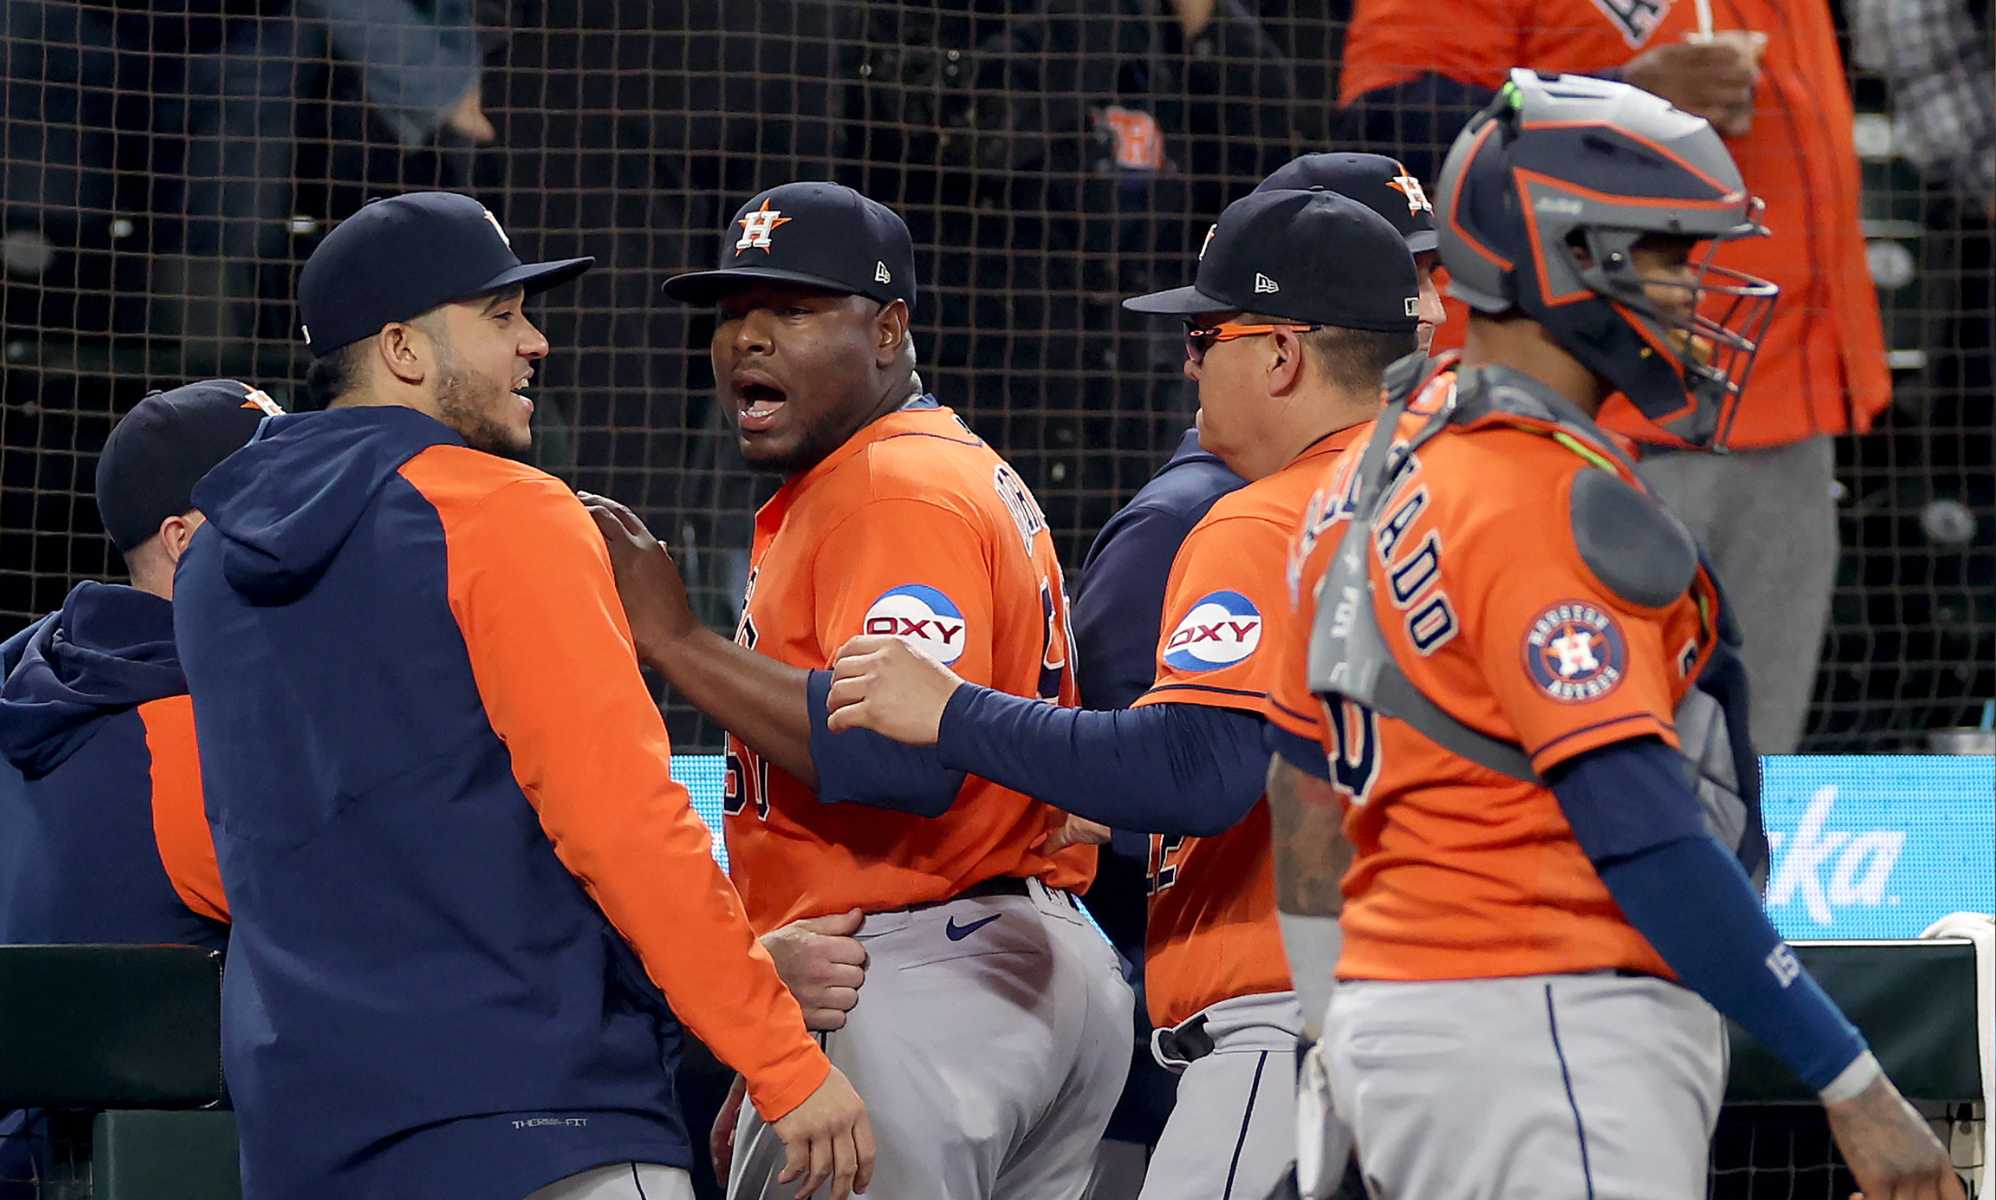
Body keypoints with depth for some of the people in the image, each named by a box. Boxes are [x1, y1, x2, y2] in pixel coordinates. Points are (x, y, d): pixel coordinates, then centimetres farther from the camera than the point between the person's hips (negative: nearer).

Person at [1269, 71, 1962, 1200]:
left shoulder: (1392, 460, 14)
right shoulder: (1547, 497, -16)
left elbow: (1307, 784, 20)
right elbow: (1643, 839, -21)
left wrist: (1342, 1049, 27)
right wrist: (1854, 1084, -19)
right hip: (1537, 1035, -10)